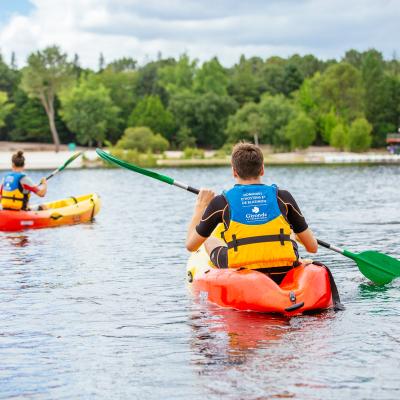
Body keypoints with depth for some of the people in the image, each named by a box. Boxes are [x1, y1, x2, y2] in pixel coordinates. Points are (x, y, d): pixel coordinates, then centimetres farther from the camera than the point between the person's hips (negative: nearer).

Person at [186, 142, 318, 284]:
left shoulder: (221, 202, -3)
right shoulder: (283, 197, 0)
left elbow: (191, 245, 6)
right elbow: (313, 247, 6)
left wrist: (199, 207, 20)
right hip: (283, 277, 1)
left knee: (210, 241, 27)